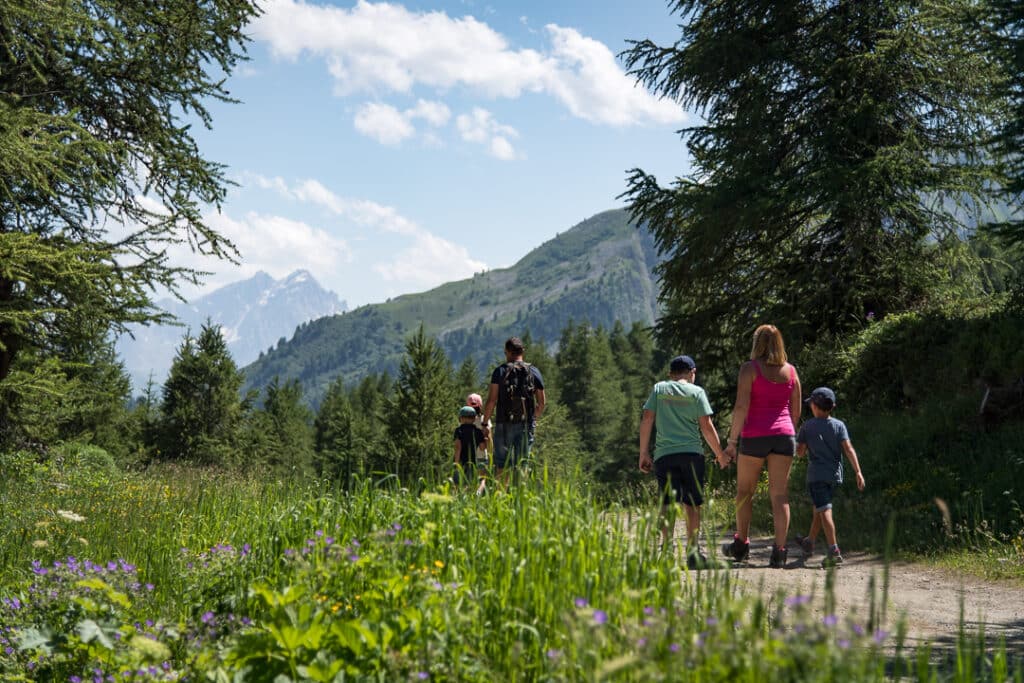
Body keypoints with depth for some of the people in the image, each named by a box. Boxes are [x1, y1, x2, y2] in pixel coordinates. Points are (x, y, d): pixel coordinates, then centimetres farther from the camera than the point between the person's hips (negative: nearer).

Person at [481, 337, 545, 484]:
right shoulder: (534, 372, 7)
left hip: (504, 424, -2)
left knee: (502, 465, 3)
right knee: (522, 463, 5)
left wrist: (485, 424, 0)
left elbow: (491, 400, -6)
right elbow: (541, 404, 8)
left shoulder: (500, 371, -1)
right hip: (526, 424, 2)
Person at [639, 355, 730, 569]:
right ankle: (692, 550, 2)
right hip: (691, 453, -1)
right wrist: (720, 454, 11)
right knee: (692, 503, 6)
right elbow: (706, 426, 1)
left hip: (664, 454, 1)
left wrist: (644, 452, 8)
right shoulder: (696, 392, 6)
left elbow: (647, 420, 4)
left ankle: (666, 548, -12)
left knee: (667, 503, -1)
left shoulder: (659, 389, 11)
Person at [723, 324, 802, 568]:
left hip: (754, 436, -3)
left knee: (744, 492, 13)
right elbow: (796, 411, 12)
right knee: (780, 494, 1)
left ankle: (741, 544, 18)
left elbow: (741, 407, -11)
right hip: (784, 435, 3)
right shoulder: (791, 371, 9)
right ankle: (779, 551, -5)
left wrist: (732, 441, -8)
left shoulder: (750, 368, -4)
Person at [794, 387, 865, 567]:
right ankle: (809, 543, 38)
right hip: (834, 474, 5)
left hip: (816, 475, -5)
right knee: (819, 510, 20)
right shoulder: (839, 425, 2)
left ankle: (834, 551, -24)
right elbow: (848, 449, -7)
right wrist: (858, 472, -11)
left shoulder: (807, 426, -4)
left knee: (825, 511, -12)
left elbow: (800, 452, -2)